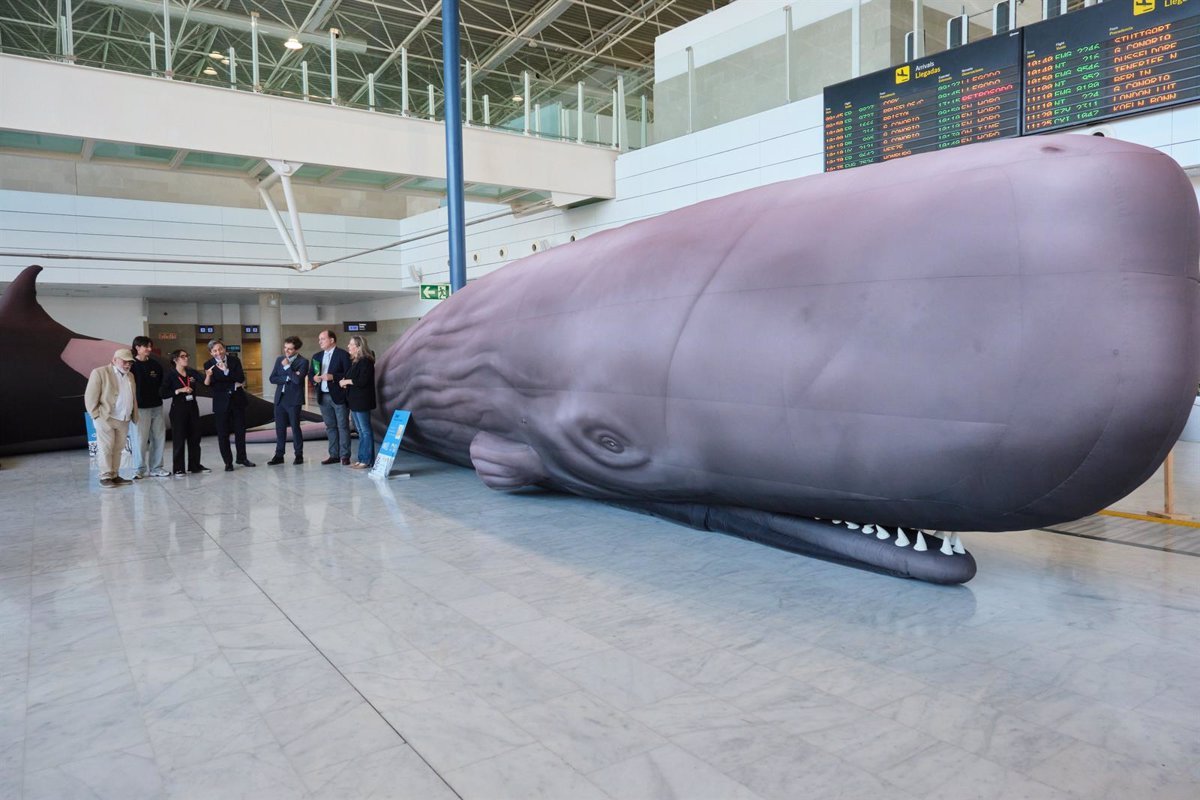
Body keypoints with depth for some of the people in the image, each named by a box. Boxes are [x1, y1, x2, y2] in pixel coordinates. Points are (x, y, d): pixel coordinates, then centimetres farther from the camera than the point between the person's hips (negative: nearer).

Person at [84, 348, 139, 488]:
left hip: (124, 420, 6)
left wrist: (134, 416, 11)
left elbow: (133, 398, 19)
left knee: (118, 449, 7)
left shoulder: (130, 376, 16)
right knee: (105, 448, -1)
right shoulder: (100, 372, -5)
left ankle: (115, 476, 12)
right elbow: (90, 397, -7)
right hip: (106, 418, -6)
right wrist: (96, 415, -10)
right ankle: (105, 476, 5)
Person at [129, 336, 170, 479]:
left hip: (156, 406, 5)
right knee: (140, 439, -3)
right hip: (140, 408, -5)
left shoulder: (155, 364, 10)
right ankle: (139, 470, 8)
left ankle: (156, 468, 16)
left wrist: (160, 395, 4)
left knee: (158, 438, 7)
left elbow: (161, 383, 18)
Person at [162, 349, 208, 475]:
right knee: (179, 439, 0)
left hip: (193, 408, 4)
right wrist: (179, 390, -17)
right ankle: (178, 468, 7)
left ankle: (195, 465, 19)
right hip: (178, 409, -4)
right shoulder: (171, 376, -4)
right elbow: (164, 393, -10)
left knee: (195, 437, 9)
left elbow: (205, 381, -7)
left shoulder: (192, 372, 6)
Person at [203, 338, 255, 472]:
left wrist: (226, 370, -23)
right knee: (223, 433, 0)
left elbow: (241, 378, -13)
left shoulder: (235, 360, -1)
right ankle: (228, 462, 9)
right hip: (221, 403, -2)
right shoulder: (209, 365, -4)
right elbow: (210, 385, -6)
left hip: (238, 400, 2)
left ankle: (242, 457, 25)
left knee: (240, 430, 10)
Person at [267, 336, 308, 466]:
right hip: (280, 398, 5)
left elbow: (298, 380, -19)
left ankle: (299, 455, 11)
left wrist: (287, 366, -16)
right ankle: (279, 455, 15)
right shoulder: (279, 359, 10)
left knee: (295, 427, 0)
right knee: (280, 428, 8)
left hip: (293, 399, -5)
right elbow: (272, 379, 4)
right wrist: (287, 378, -10)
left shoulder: (302, 362, -7)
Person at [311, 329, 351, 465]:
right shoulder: (317, 356, 14)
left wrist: (333, 377, -21)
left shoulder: (343, 355, -5)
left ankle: (344, 455, 0)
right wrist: (314, 378, -5)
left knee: (343, 426, -2)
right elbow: (312, 374, 17)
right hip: (323, 397, 6)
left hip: (338, 396, -6)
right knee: (330, 427, 10)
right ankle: (334, 455, 15)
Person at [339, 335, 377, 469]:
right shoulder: (354, 361, 14)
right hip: (355, 401, 10)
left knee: (365, 431, -4)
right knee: (361, 431, 13)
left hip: (362, 401, -10)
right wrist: (344, 381, 0)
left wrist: (347, 381, -12)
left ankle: (367, 460, 0)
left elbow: (362, 381, -24)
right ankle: (361, 458, 19)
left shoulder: (366, 361, -15)